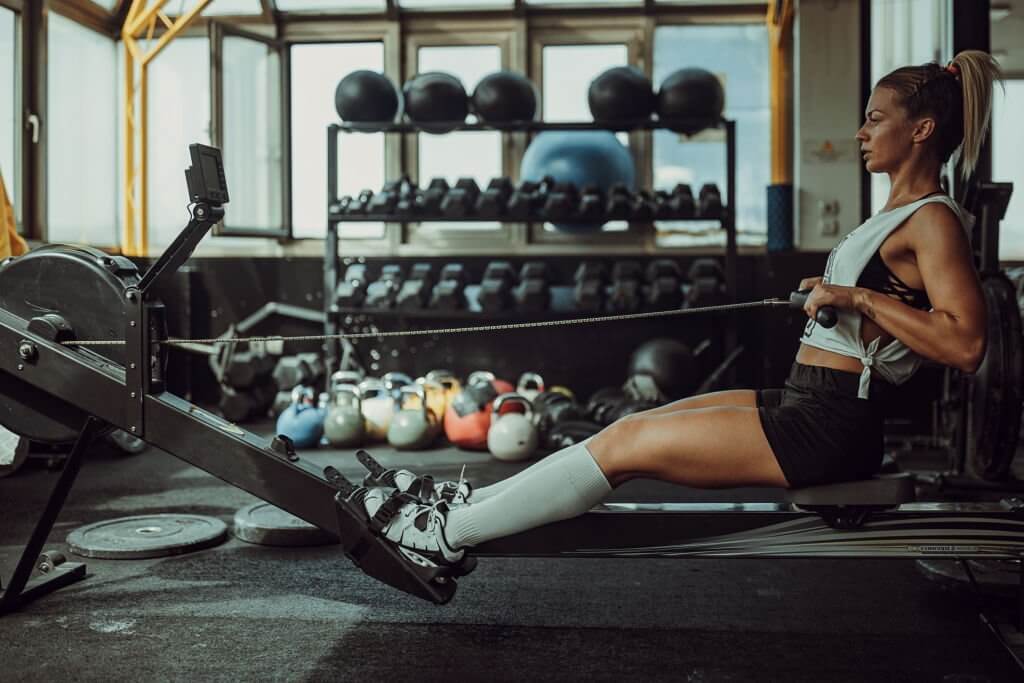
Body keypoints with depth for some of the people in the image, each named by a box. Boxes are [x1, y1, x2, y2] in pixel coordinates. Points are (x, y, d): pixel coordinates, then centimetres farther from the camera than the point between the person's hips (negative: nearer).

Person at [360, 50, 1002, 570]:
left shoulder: (933, 219, -11)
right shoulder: (899, 213, 18)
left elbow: (965, 344, -23)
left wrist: (857, 297, -21)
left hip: (828, 427, -9)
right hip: (802, 402, 9)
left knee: (624, 446, -10)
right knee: (628, 428, 3)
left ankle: (447, 534, -2)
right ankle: (465, 506, 9)